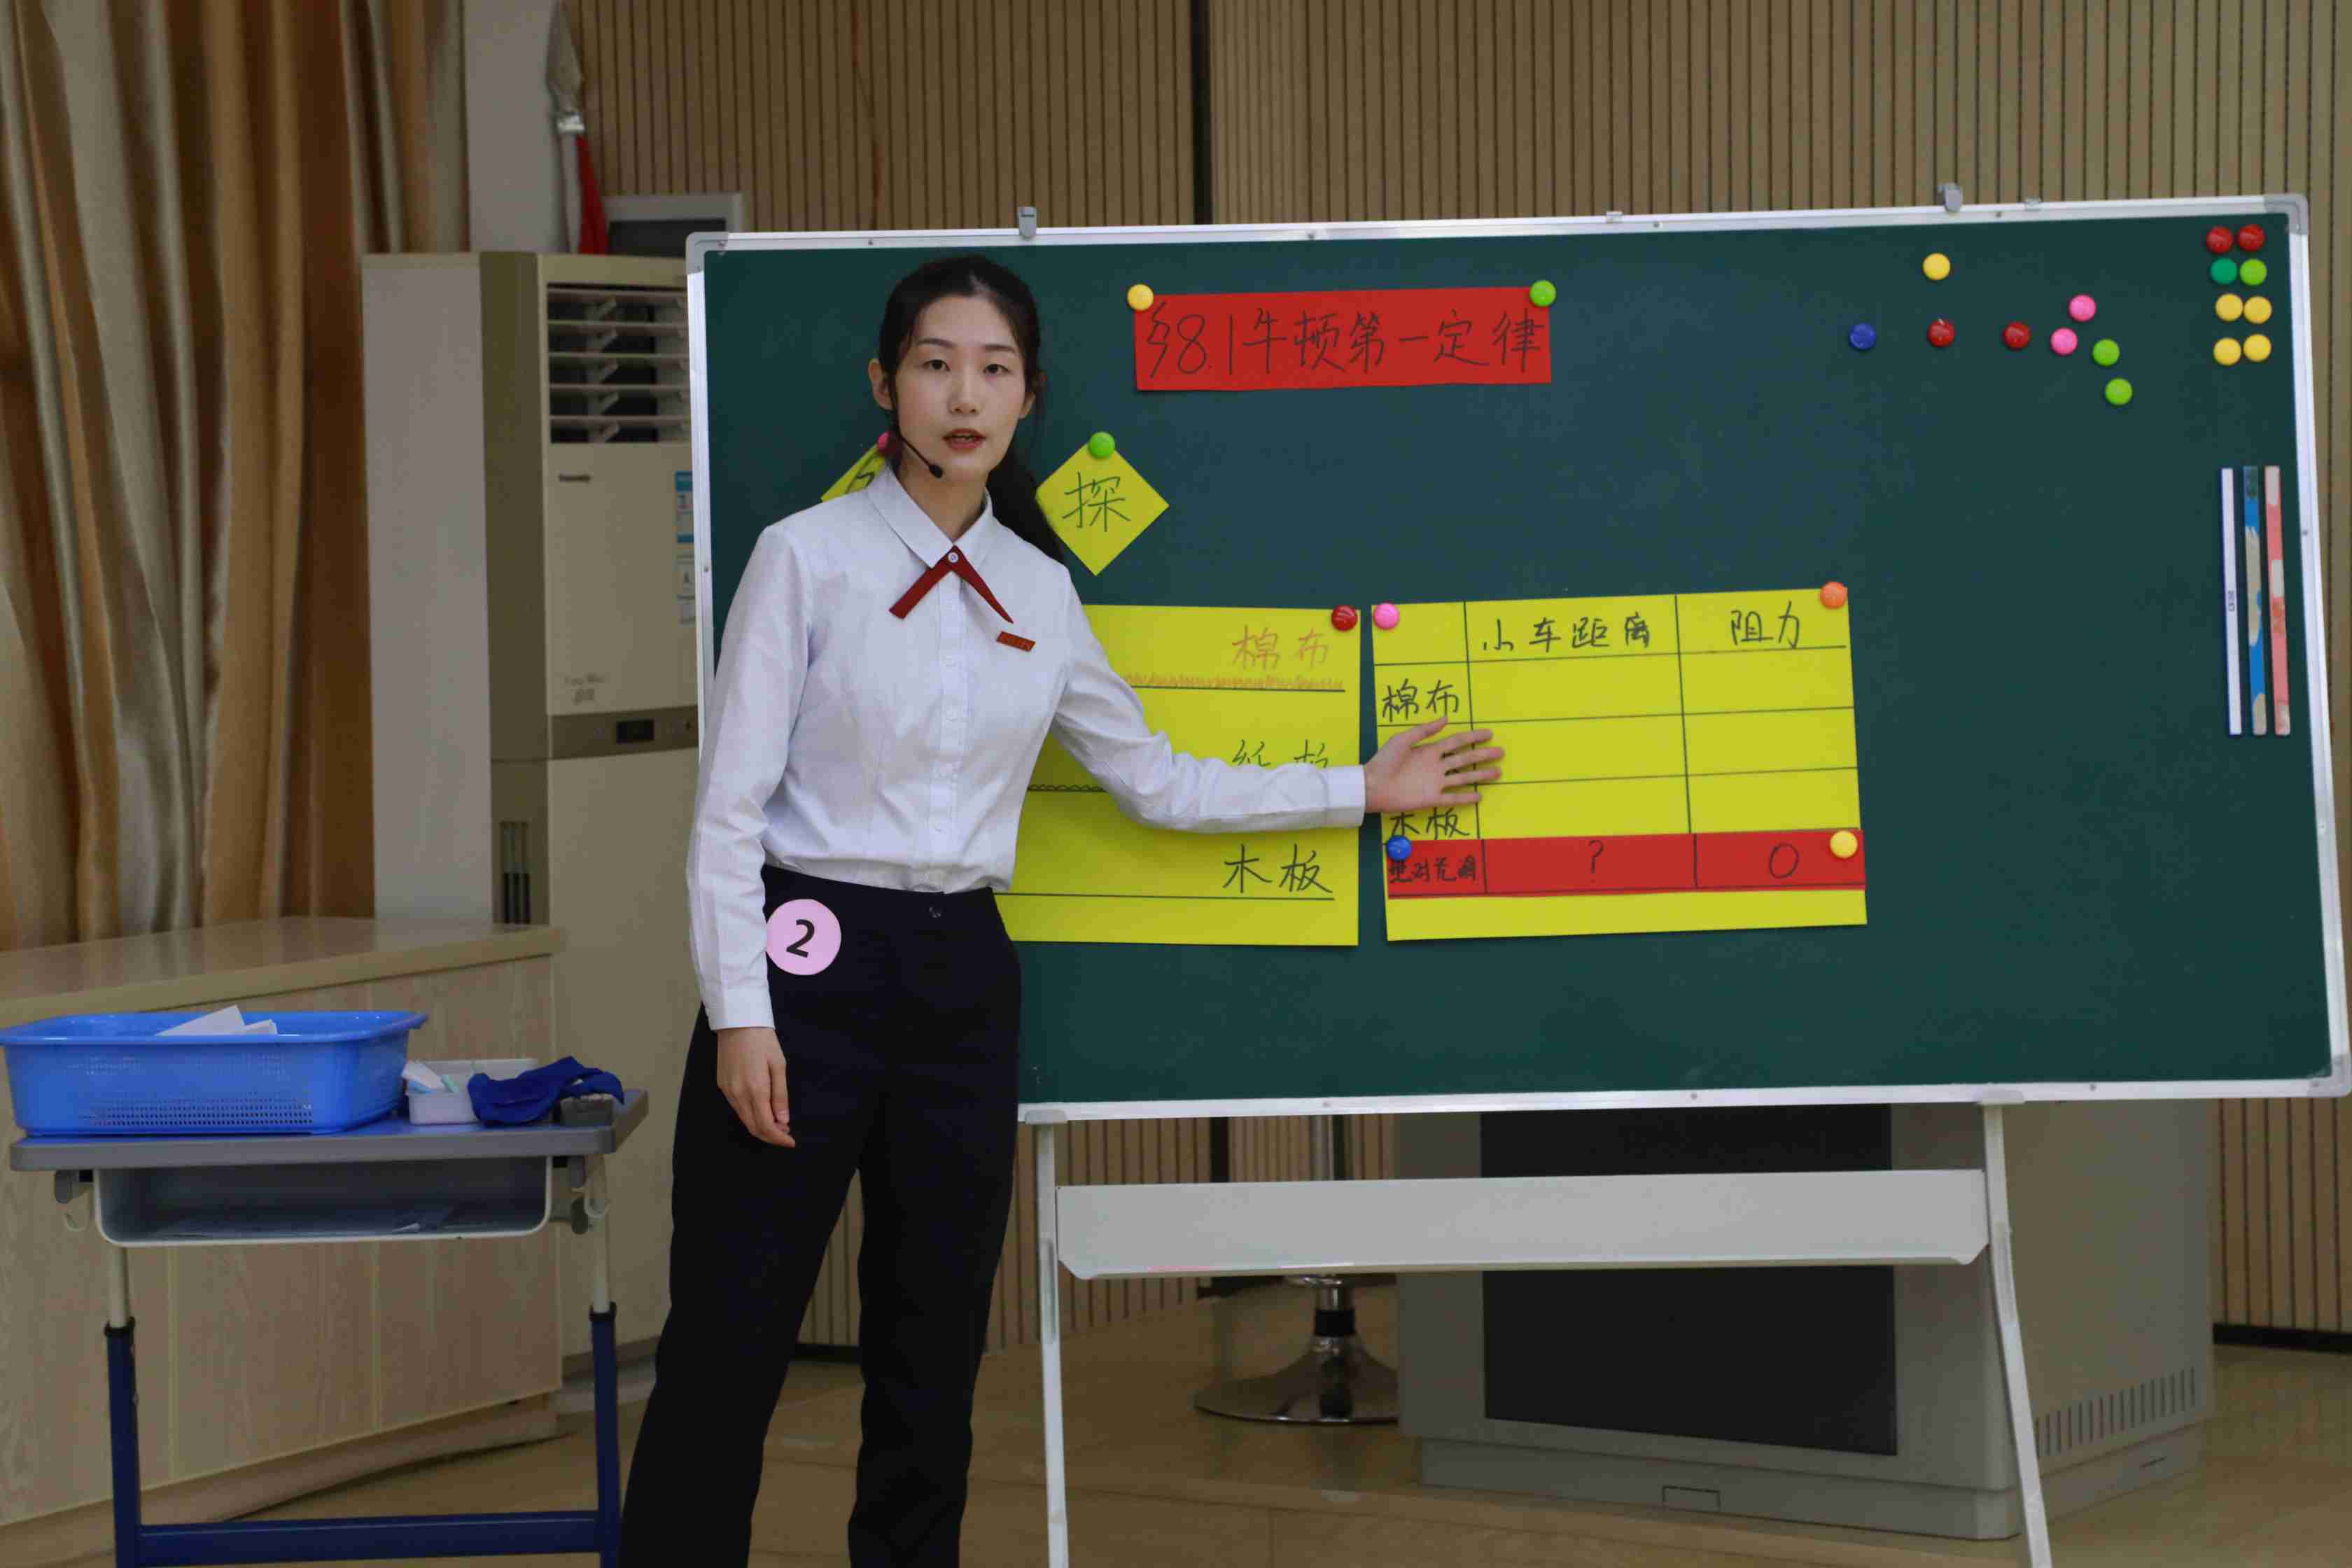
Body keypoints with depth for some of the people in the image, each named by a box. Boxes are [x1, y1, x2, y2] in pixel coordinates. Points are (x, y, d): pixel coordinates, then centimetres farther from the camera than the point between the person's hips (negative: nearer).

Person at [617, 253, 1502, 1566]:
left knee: (932, 1365, 9)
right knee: (726, 1357, -4)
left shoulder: (1038, 591, 10)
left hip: (962, 979, 5)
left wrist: (1362, 792, 18)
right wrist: (740, 1015, -14)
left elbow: (1159, 783, 18)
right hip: (808, 960, -5)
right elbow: (730, 805, -8)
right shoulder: (809, 557, -5)